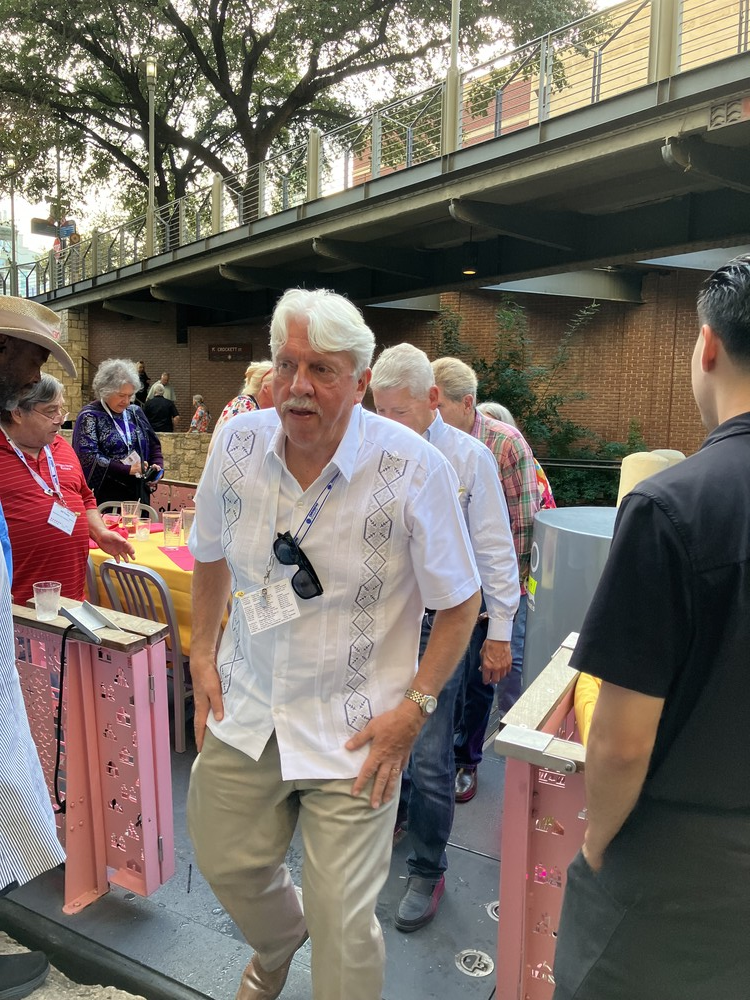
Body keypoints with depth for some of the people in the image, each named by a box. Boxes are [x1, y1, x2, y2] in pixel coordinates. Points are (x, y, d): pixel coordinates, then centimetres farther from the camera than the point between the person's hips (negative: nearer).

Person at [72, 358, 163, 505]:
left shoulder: (135, 412, 11)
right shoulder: (90, 416, -6)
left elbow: (154, 445, 18)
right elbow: (88, 458, -15)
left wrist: (157, 466, -1)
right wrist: (128, 469, -18)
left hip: (138, 494, 5)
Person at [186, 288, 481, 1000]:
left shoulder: (415, 470, -20)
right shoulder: (237, 442, -7)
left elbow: (459, 602, -10)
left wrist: (415, 707, -13)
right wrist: (202, 652, 6)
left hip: (353, 728, -4)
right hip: (245, 707, 5)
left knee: (342, 923, 6)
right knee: (224, 860, 24)